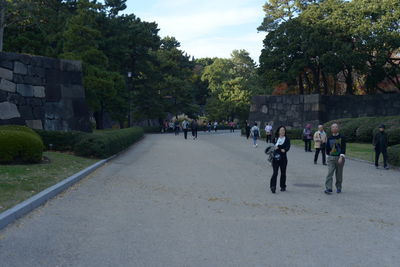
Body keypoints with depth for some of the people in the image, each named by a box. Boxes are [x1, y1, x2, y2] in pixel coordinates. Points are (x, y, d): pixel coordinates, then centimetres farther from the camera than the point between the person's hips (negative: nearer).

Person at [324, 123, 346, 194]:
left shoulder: (342, 138, -2)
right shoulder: (329, 138, 5)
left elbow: (343, 148, -11)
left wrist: (341, 157, -22)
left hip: (340, 158, -1)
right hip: (331, 158, 1)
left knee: (339, 174, 8)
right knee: (329, 173, -12)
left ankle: (338, 188, 23)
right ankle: (328, 189, -17)